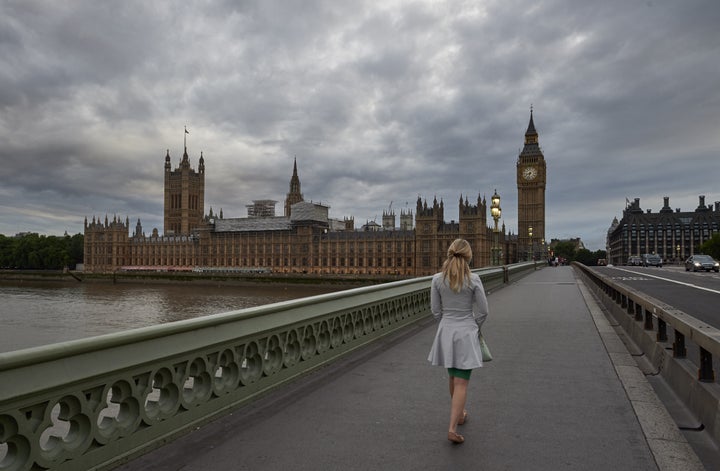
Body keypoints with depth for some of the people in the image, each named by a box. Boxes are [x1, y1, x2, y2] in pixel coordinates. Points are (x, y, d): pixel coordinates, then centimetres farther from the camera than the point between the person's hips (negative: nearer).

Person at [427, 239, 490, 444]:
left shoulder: (437, 279, -6)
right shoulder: (473, 279, -11)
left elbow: (435, 310, 0)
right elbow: (483, 311, -5)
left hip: (446, 332, 3)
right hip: (466, 333, -3)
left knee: (453, 378, 21)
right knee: (461, 382, 1)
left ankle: (460, 414, 40)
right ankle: (452, 428, -5)